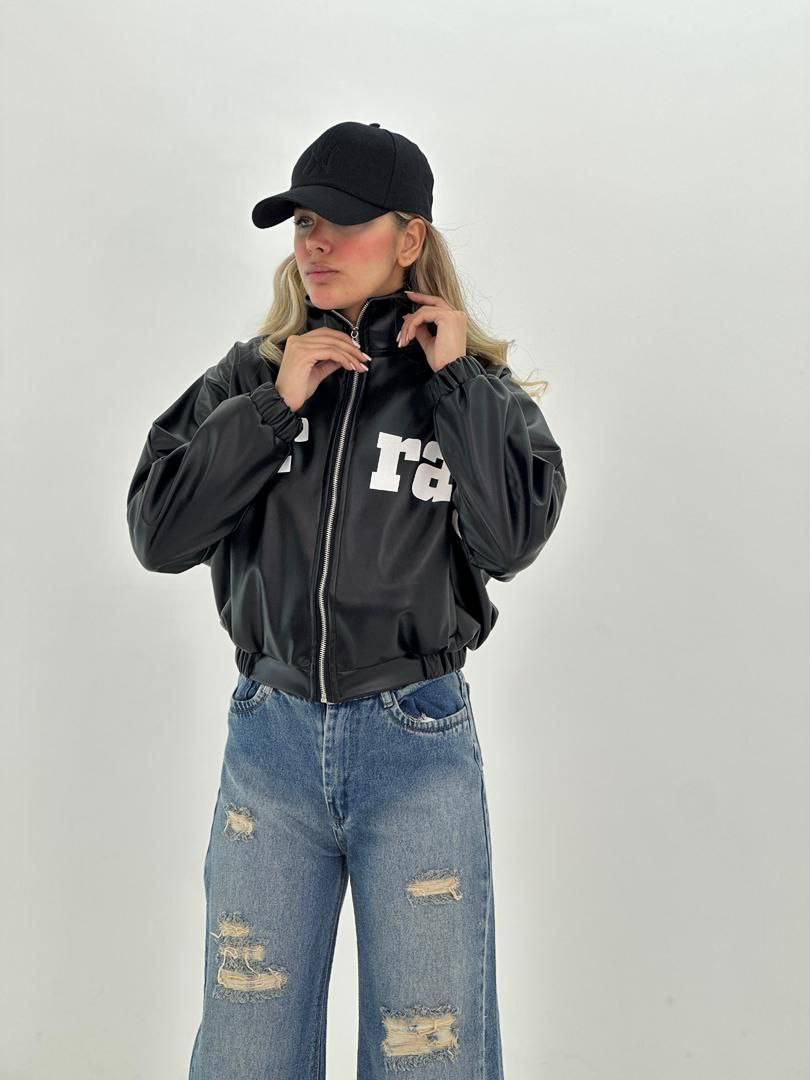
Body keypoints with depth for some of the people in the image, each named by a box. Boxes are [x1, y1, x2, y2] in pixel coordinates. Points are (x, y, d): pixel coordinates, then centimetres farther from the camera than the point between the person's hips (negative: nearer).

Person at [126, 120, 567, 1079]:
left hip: (419, 744, -1)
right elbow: (157, 535, -5)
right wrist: (274, 405, -12)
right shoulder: (250, 374, 4)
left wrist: (457, 379, -12)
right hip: (272, 735, 2)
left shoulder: (477, 383, 1)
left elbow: (512, 540, -14)